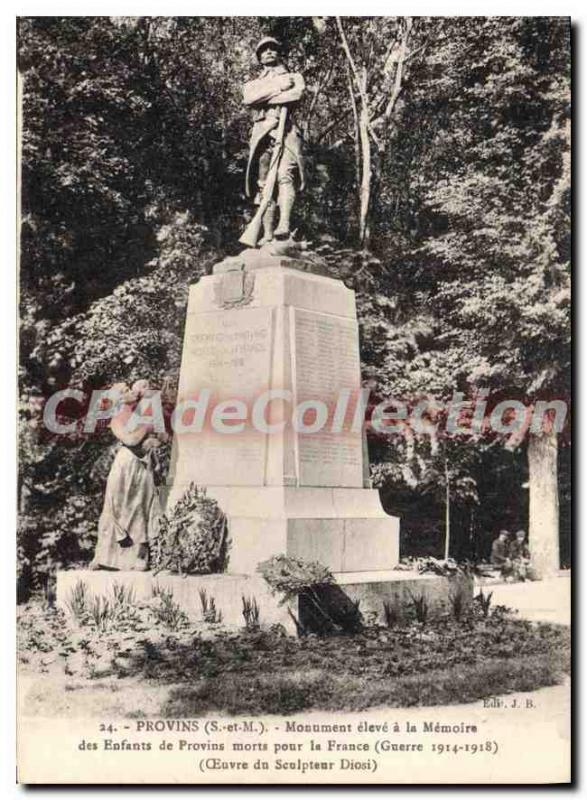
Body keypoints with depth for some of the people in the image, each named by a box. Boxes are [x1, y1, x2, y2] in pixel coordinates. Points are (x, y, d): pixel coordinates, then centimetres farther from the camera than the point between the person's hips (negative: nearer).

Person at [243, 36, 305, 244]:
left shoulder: (293, 77, 21)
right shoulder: (253, 84, 28)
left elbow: (297, 94, -3)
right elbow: (248, 99, 3)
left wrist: (263, 99, 1)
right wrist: (277, 88, -3)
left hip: (285, 130, -3)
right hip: (261, 133, 3)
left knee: (284, 175, -25)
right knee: (263, 184, -4)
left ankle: (284, 225, -37)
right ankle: (267, 234, -6)